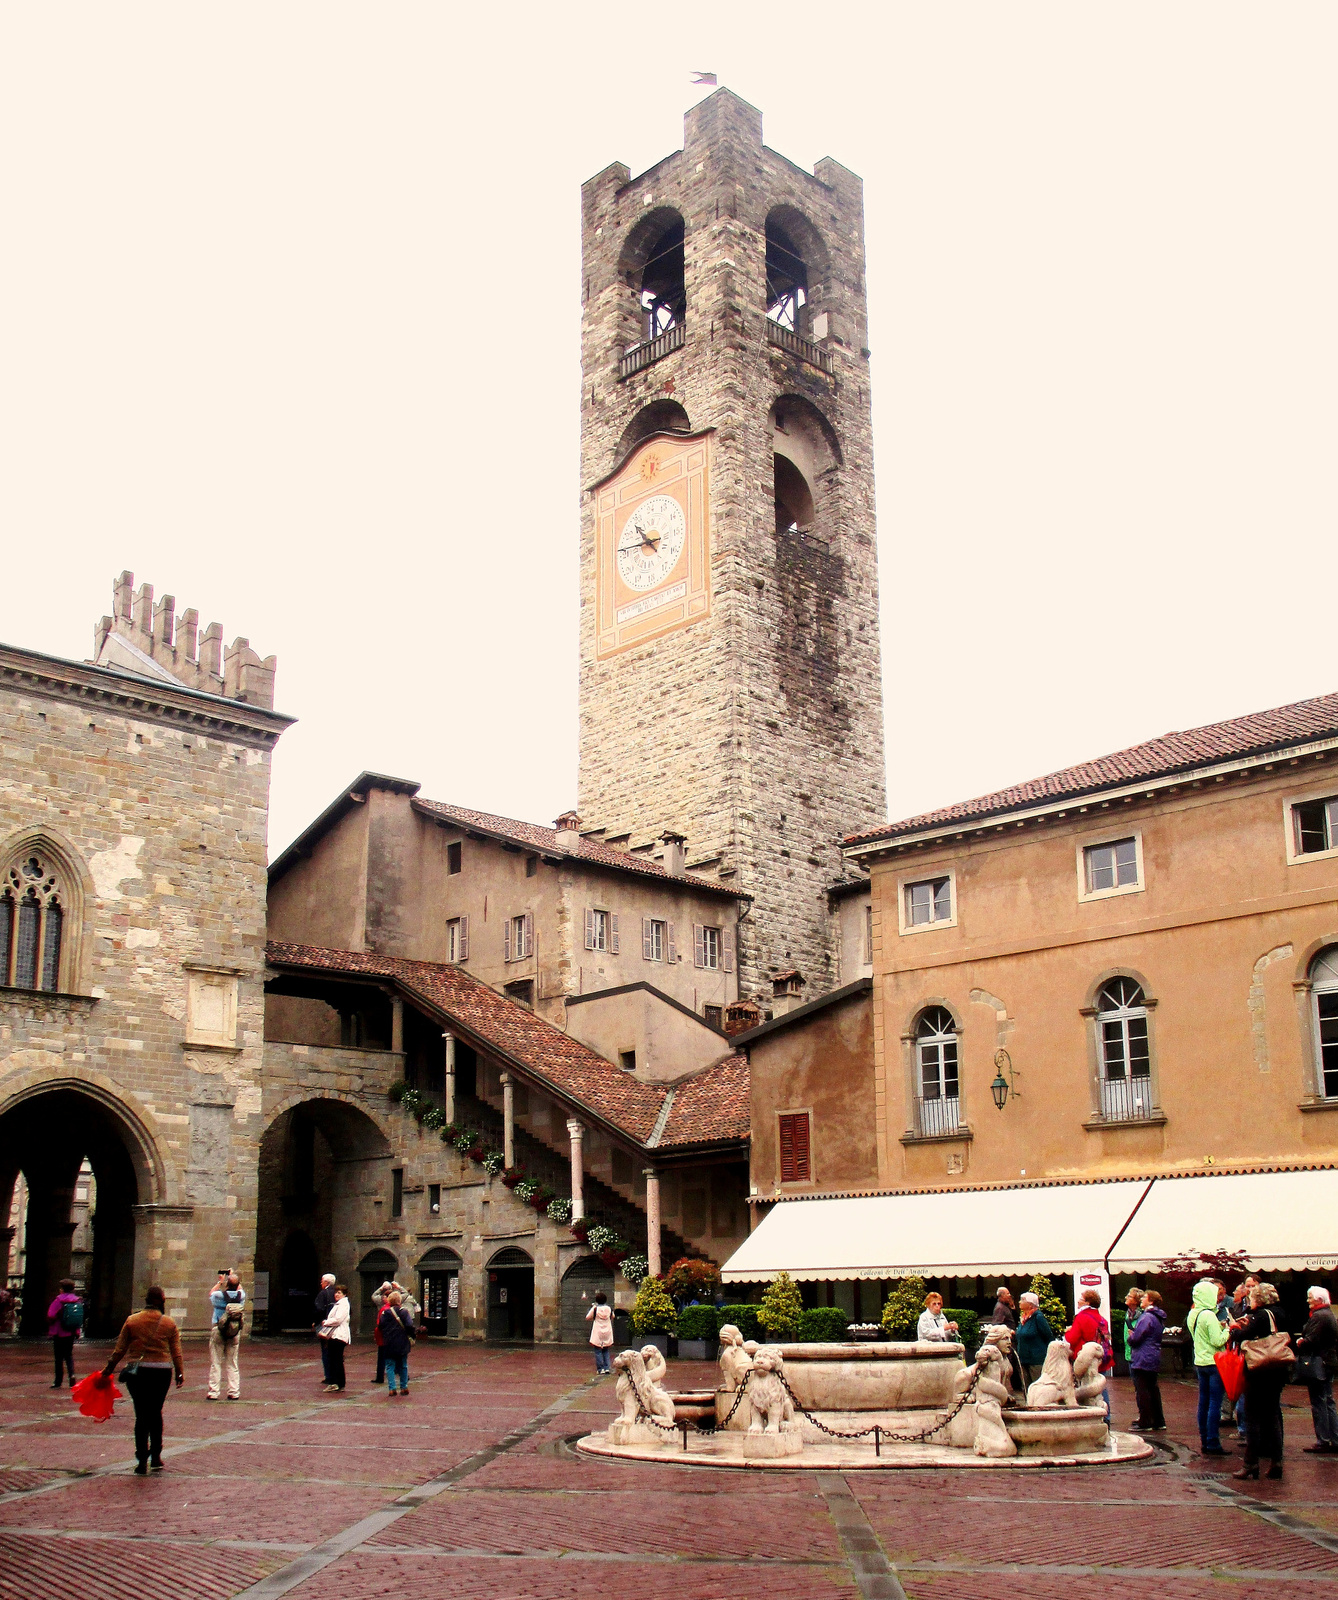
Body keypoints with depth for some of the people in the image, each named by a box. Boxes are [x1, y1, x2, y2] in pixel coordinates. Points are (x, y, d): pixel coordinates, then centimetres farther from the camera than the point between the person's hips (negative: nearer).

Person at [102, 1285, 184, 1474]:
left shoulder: (132, 1320, -1)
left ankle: (142, 1461, 1)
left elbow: (120, 1349, 4)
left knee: (142, 1415, 5)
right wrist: (180, 1372, 13)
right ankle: (156, 1457, 17)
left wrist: (109, 1368, 16)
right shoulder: (169, 1323, 0)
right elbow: (176, 1352, 3)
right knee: (156, 1413, 16)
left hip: (137, 1372, -1)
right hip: (162, 1372, 1)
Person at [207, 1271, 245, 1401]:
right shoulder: (241, 1296, -5)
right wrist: (234, 1278, 28)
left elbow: (211, 1293, 13)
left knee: (215, 1363, 4)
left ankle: (213, 1392, 4)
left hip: (218, 1331, -2)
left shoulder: (219, 1295, -12)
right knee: (233, 1363, 9)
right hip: (235, 1333, 2)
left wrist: (220, 1282, 21)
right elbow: (240, 1289, 21)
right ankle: (234, 1392, 8)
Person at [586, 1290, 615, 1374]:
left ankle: (600, 1368, 0)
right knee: (606, 1351, 13)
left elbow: (587, 1318, -3)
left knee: (598, 1351, 3)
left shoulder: (595, 1308, -11)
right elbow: (612, 1317, 16)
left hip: (597, 1333, -3)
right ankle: (606, 1367, 5)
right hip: (607, 1332, 3)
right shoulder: (609, 1308, -1)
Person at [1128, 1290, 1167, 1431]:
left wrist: (1130, 1337, 1)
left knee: (1142, 1391, -4)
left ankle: (1145, 1423, -1)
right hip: (1154, 1360, 10)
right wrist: (1134, 1337, 12)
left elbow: (1135, 1338, -21)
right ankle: (1158, 1422, 19)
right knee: (1153, 1390, 14)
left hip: (1143, 1360, -9)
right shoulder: (1158, 1318, 14)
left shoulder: (1147, 1317, -18)